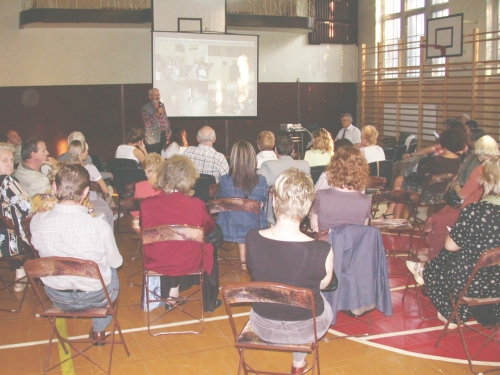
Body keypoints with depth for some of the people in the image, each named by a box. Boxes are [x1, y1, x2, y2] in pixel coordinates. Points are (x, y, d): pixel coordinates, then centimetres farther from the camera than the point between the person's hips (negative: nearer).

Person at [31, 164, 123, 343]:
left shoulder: (37, 221, -20)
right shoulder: (99, 226, -27)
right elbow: (116, 262, -10)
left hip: (57, 298, 3)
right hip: (95, 297, -2)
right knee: (112, 270, 30)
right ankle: (99, 328, 34)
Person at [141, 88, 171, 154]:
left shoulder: (162, 105, 14)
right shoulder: (145, 108, -4)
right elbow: (147, 123, -15)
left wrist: (169, 132, 10)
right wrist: (157, 114, -18)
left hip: (164, 138, 5)